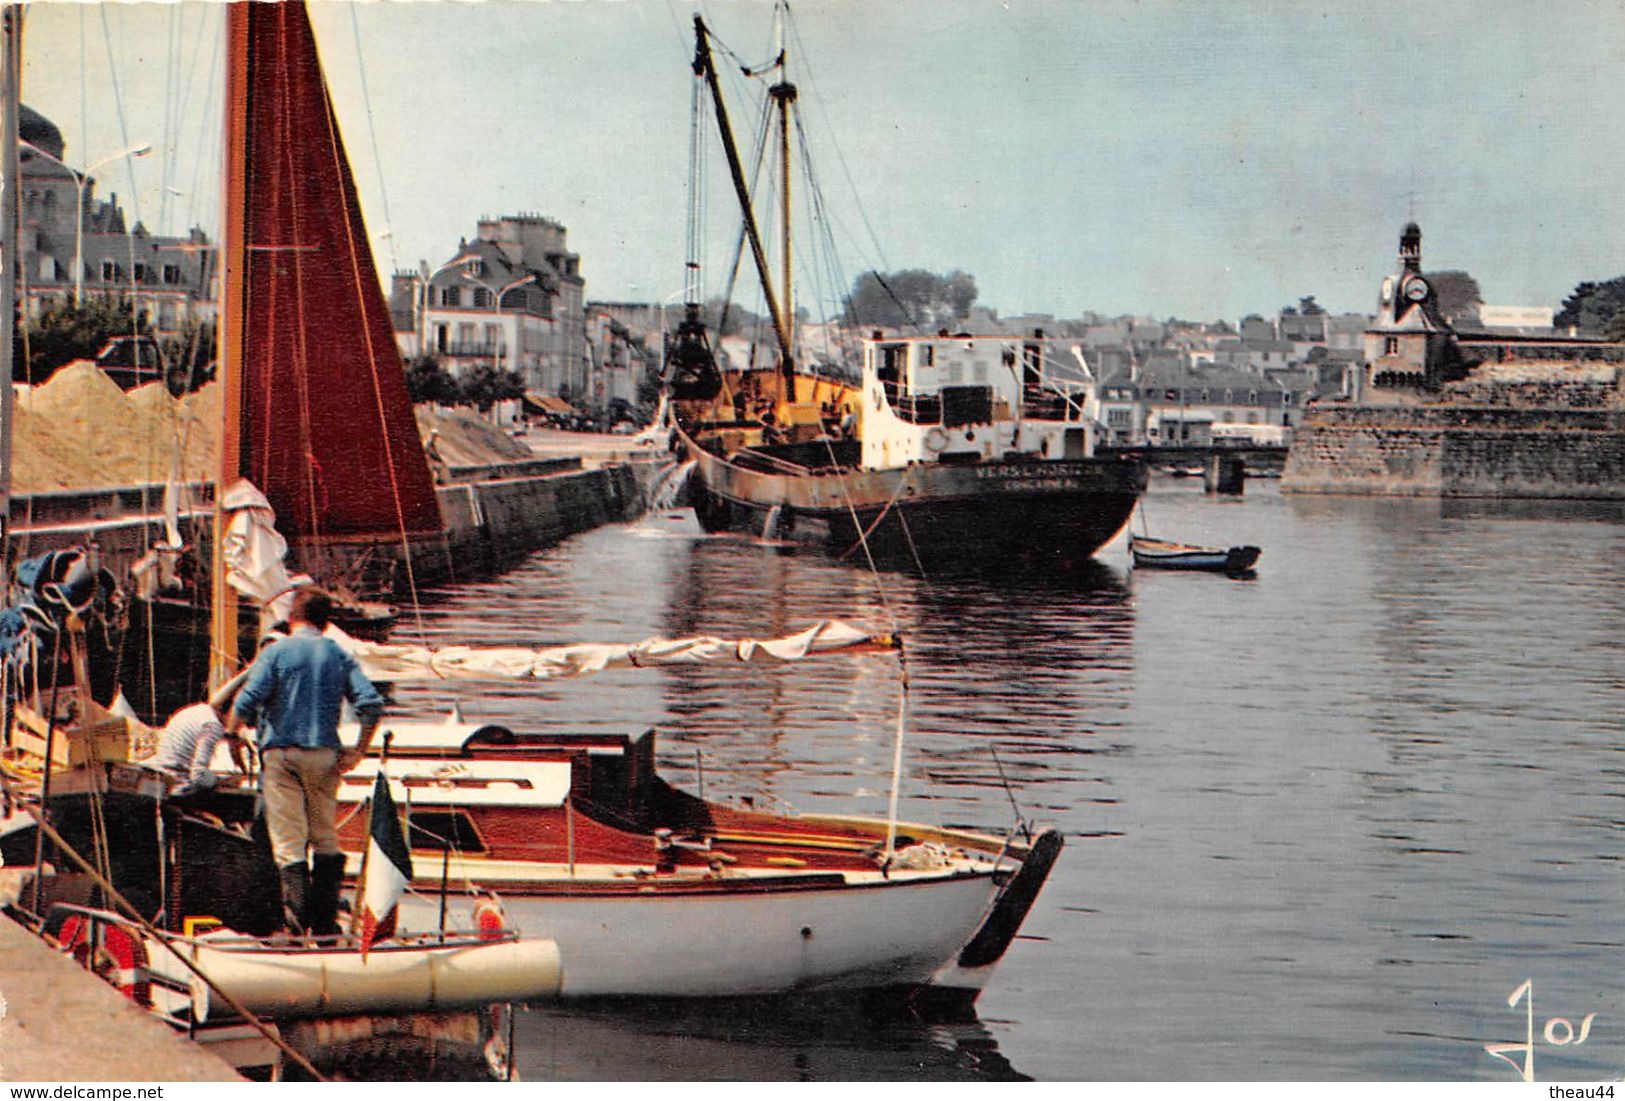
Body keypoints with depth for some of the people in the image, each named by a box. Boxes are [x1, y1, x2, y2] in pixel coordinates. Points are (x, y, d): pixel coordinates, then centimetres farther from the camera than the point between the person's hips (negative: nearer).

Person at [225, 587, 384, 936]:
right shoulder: (339, 656, 7)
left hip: (281, 753, -3)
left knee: (288, 839, -3)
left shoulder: (277, 652, -2)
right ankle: (325, 919, 12)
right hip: (325, 755, 3)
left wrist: (230, 735, 3)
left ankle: (298, 915, -11)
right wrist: (358, 751, 1)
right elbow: (372, 704, -4)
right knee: (325, 838, 13)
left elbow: (247, 701, -13)